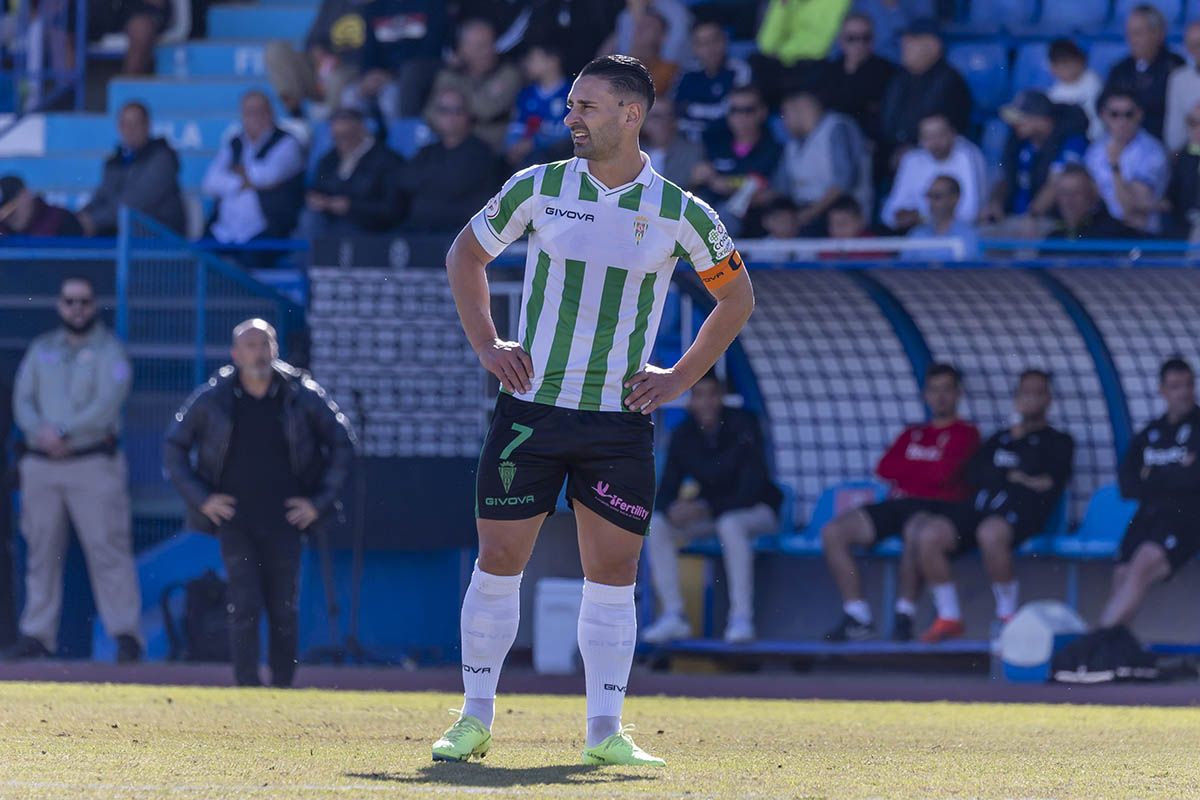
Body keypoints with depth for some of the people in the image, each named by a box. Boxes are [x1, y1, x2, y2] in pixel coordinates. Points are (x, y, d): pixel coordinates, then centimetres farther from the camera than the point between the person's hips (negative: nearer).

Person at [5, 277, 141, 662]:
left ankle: (125, 633, -9)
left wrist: (63, 431, -19)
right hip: (40, 465, 5)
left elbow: (107, 405, -12)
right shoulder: (41, 349, 15)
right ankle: (37, 634, 10)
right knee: (42, 552, 6)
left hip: (93, 463, -5)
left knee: (107, 549, -9)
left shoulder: (108, 350, 0)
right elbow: (23, 400, 6)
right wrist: (41, 432, -14)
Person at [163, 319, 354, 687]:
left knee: (284, 610, 1)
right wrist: (201, 499, 1)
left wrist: (321, 501, 4)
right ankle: (247, 689, -9)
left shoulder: (302, 395, 1)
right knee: (245, 605, -11)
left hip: (284, 519, 1)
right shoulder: (212, 398, 0)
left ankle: (282, 689, 10)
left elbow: (342, 443, 10)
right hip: (233, 518, -1)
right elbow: (174, 446, 10)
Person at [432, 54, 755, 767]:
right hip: (530, 407, 0)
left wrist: (679, 378, 5)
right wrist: (487, 345, 4)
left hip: (621, 418, 0)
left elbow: (737, 295, 12)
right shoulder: (537, 188, 0)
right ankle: (475, 720, 11)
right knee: (500, 560, 0)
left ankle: (606, 733, 6)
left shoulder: (679, 213, -2)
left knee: (613, 574, 0)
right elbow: (466, 255, 15)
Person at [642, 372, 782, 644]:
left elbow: (752, 488, -25)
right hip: (708, 514, 5)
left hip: (757, 511, -5)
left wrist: (706, 509, -34)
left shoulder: (743, 426, -19)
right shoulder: (683, 435, -5)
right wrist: (672, 509, -28)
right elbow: (667, 489, -3)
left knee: (730, 524, -39)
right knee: (655, 525, -17)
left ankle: (741, 617, -39)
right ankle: (672, 615, -16)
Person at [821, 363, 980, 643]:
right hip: (898, 504, 6)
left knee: (915, 531, -43)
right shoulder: (913, 434, 26)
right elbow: (884, 469, 11)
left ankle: (904, 616, -31)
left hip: (936, 505, -6)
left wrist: (905, 469, 6)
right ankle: (857, 616, -14)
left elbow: (943, 473, -8)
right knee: (833, 532, -13)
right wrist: (926, 471, 1)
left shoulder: (965, 434, 7)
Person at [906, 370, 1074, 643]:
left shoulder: (1058, 442, 21)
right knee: (929, 534, -24)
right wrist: (1015, 478, 6)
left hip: (1021, 510, -5)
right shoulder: (1000, 439, 33)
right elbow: (974, 475, 17)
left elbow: (1049, 481, 2)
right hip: (980, 506, 5)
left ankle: (1007, 615, -24)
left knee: (991, 533, -42)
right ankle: (948, 617, -13)